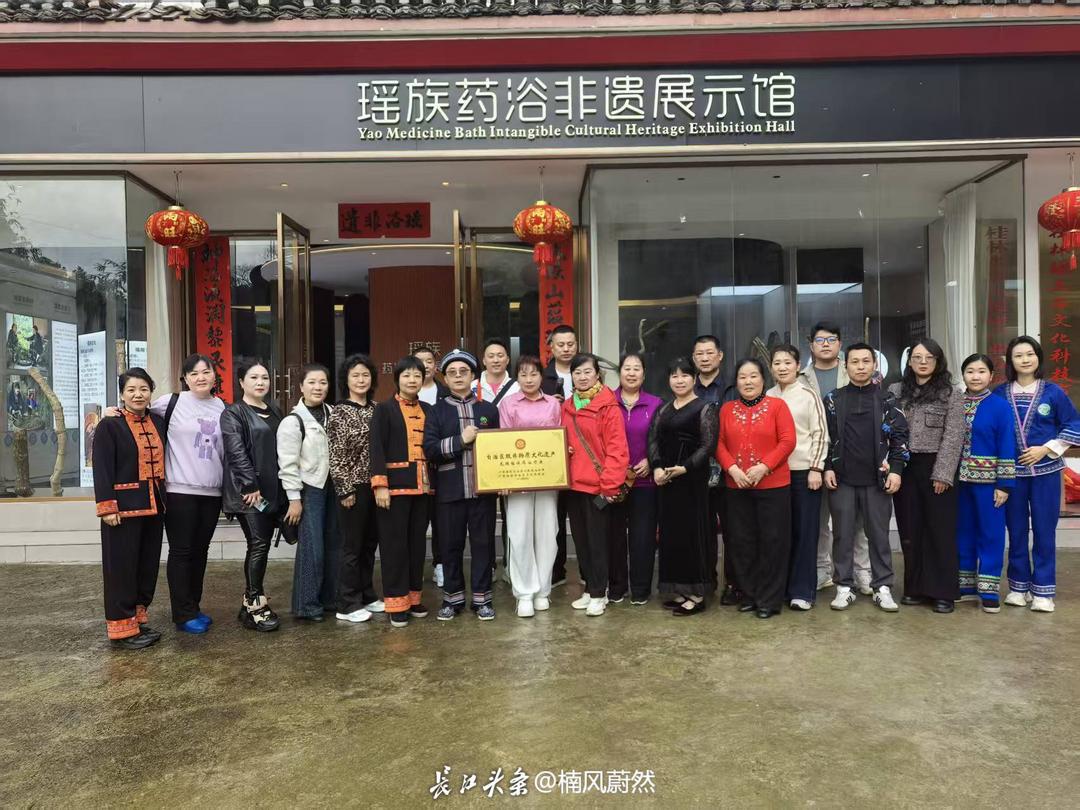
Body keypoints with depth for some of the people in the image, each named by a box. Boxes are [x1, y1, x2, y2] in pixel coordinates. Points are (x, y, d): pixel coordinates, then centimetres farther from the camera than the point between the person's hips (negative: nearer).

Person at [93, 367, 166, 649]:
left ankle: (138, 620, 25)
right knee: (122, 567, 0)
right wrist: (107, 506, -17)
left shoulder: (158, 422, 11)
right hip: (123, 507, -6)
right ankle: (121, 628, 10)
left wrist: (164, 499, 7)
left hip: (154, 506, 6)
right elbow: (102, 469, -10)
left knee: (148, 565, 11)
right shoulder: (109, 426, -5)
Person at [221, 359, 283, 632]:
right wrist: (250, 485, -20)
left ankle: (250, 604, 17)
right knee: (259, 545, -9)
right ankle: (255, 605, 0)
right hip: (247, 491, -6)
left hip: (273, 490, 6)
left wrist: (284, 488, 12)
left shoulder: (275, 411, 16)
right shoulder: (233, 413, -4)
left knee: (261, 545, 8)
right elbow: (236, 452, -13)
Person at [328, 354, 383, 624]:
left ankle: (367, 596, 25)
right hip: (353, 487, -5)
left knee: (369, 544, 13)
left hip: (375, 486, 5)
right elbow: (336, 457, -10)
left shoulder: (376, 409, 8)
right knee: (352, 546, 1)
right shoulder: (339, 412, -7)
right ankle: (347, 605, 11)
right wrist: (345, 490, -13)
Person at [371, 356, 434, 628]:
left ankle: (414, 596, 21)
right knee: (395, 543, -1)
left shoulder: (427, 410, 13)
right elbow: (377, 448, -8)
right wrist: (380, 485, -17)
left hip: (423, 485, 5)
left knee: (417, 542, 10)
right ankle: (396, 601, 7)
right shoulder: (384, 409, -1)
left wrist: (433, 482, 9)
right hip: (395, 484, -5)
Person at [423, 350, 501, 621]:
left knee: (483, 543, 6)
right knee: (450, 545, 7)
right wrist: (461, 440, -14)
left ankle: (482, 598, 17)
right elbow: (429, 449, -6)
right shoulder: (437, 411, 5)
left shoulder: (489, 410, 10)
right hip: (449, 490, -1)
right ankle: (453, 597, 21)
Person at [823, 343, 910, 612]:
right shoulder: (833, 399, 6)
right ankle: (844, 588, 12)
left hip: (877, 479, 0)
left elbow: (899, 436, 4)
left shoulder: (886, 399, 6)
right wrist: (827, 468, -2)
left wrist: (895, 470, -4)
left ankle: (883, 588, 15)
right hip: (842, 479, 0)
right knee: (843, 535, 4)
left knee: (879, 535, 5)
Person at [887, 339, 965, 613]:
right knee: (910, 530, 8)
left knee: (940, 530, 1)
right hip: (905, 468, 3)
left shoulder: (952, 394, 1)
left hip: (936, 469, -3)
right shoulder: (895, 392, 8)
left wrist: (942, 474, -11)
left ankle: (943, 592, 10)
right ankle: (915, 587, 19)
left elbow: (953, 437, -5)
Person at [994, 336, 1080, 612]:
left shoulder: (1052, 392, -2)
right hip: (1011, 471, 1)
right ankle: (1018, 586, 20)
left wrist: (1046, 449, -9)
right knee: (1016, 530, 8)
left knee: (1044, 530, 2)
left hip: (1045, 471, -1)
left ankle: (1043, 590, 12)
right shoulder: (1000, 393, 1)